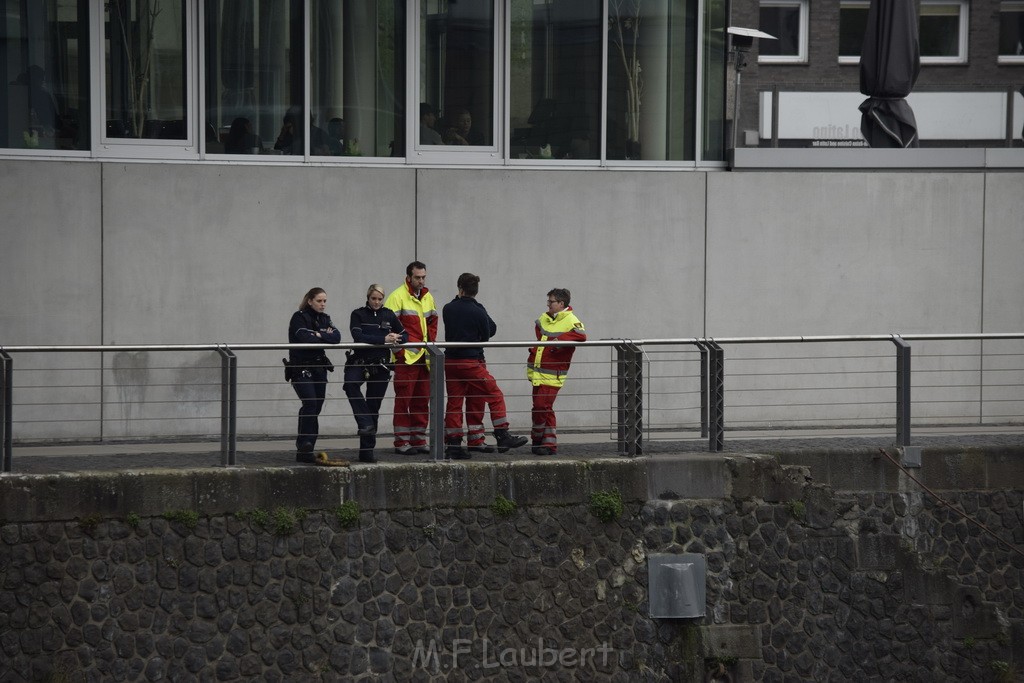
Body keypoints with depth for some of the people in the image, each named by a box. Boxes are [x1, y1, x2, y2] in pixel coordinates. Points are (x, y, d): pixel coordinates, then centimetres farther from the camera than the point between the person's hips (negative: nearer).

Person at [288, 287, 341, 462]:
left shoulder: (324, 318, 14)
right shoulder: (299, 317, -5)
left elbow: (336, 336, -1)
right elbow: (304, 337, -22)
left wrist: (319, 335, -16)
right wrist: (325, 336, -8)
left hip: (319, 368, 7)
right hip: (301, 368, -6)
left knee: (315, 408, 3)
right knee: (310, 403, -22)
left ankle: (304, 450, 8)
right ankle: (305, 445, -24)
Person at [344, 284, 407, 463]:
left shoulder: (388, 315, 9)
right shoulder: (358, 314, 0)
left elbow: (404, 335, 14)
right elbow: (358, 336, -16)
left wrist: (396, 339, -10)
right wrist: (383, 339, -24)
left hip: (381, 364, 3)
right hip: (360, 361, -3)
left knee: (373, 407, 4)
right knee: (350, 384, -36)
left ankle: (367, 451, 9)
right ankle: (366, 424, -32)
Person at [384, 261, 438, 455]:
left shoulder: (428, 297, 14)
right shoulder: (398, 297, -9)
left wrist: (431, 342, 9)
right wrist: (400, 350, -16)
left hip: (424, 357, 7)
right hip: (406, 358, -7)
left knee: (422, 400, 10)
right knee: (403, 400, -5)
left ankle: (418, 439, 17)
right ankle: (402, 442, -3)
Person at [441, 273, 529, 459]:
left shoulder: (448, 309, 2)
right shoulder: (478, 311, -10)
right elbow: (488, 334, -2)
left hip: (451, 360, 5)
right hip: (472, 362, -5)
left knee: (454, 402, 9)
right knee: (495, 396, 3)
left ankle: (452, 444, 7)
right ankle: (502, 436, -1)